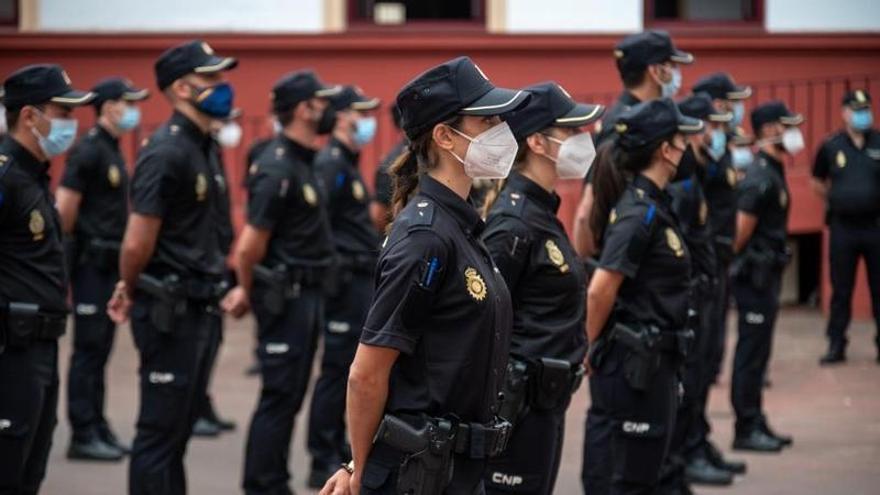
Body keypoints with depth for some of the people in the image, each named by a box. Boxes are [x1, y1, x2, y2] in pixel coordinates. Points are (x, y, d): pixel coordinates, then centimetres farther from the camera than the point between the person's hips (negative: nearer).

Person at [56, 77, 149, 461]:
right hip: (92, 261, -9)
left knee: (100, 349, 12)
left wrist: (116, 251, 14)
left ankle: (97, 428, 17)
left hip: (110, 262, 9)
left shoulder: (113, 151, 15)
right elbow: (64, 206, -18)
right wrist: (75, 243, -8)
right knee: (89, 350, -5)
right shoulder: (89, 150, -13)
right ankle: (83, 435, -2)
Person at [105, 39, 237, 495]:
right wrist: (132, 290, -3)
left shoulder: (199, 147, 12)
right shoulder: (166, 152, -18)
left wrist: (130, 287, 12)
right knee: (160, 432, -3)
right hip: (169, 310, -9)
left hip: (194, 307, 9)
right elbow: (137, 242, -21)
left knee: (178, 430, 16)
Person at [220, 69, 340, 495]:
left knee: (288, 396, 14)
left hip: (306, 294, 10)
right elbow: (251, 245, -19)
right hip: (286, 296, -10)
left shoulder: (302, 161, 12)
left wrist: (247, 290, 15)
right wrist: (248, 291, -3)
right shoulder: (278, 168, -19)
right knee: (279, 397, -5)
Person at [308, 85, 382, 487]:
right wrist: (332, 277, -21)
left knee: (347, 368, 14)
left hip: (361, 282, 10)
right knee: (336, 369, -6)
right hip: (345, 282, -10)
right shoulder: (330, 164, -14)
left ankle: (338, 449, 22)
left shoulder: (348, 163, 17)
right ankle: (323, 463, -2)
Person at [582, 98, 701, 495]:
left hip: (652, 362, 9)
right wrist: (594, 350, -7)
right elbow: (600, 290, -23)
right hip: (636, 364, -9)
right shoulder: (641, 212, -17)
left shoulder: (651, 204, 12)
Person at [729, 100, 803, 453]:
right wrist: (732, 262, -9)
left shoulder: (773, 173, 14)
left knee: (757, 351, 14)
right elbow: (741, 230, -20)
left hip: (766, 275, 10)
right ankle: (746, 430, 0)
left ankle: (756, 424, 20)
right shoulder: (759, 179, -18)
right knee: (751, 351, -5)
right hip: (754, 276, -10)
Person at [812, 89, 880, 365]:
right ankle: (836, 345, 12)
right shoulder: (831, 146, 1)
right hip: (843, 227, 1)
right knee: (841, 290, 6)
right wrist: (836, 200, 5)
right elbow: (818, 183, 14)